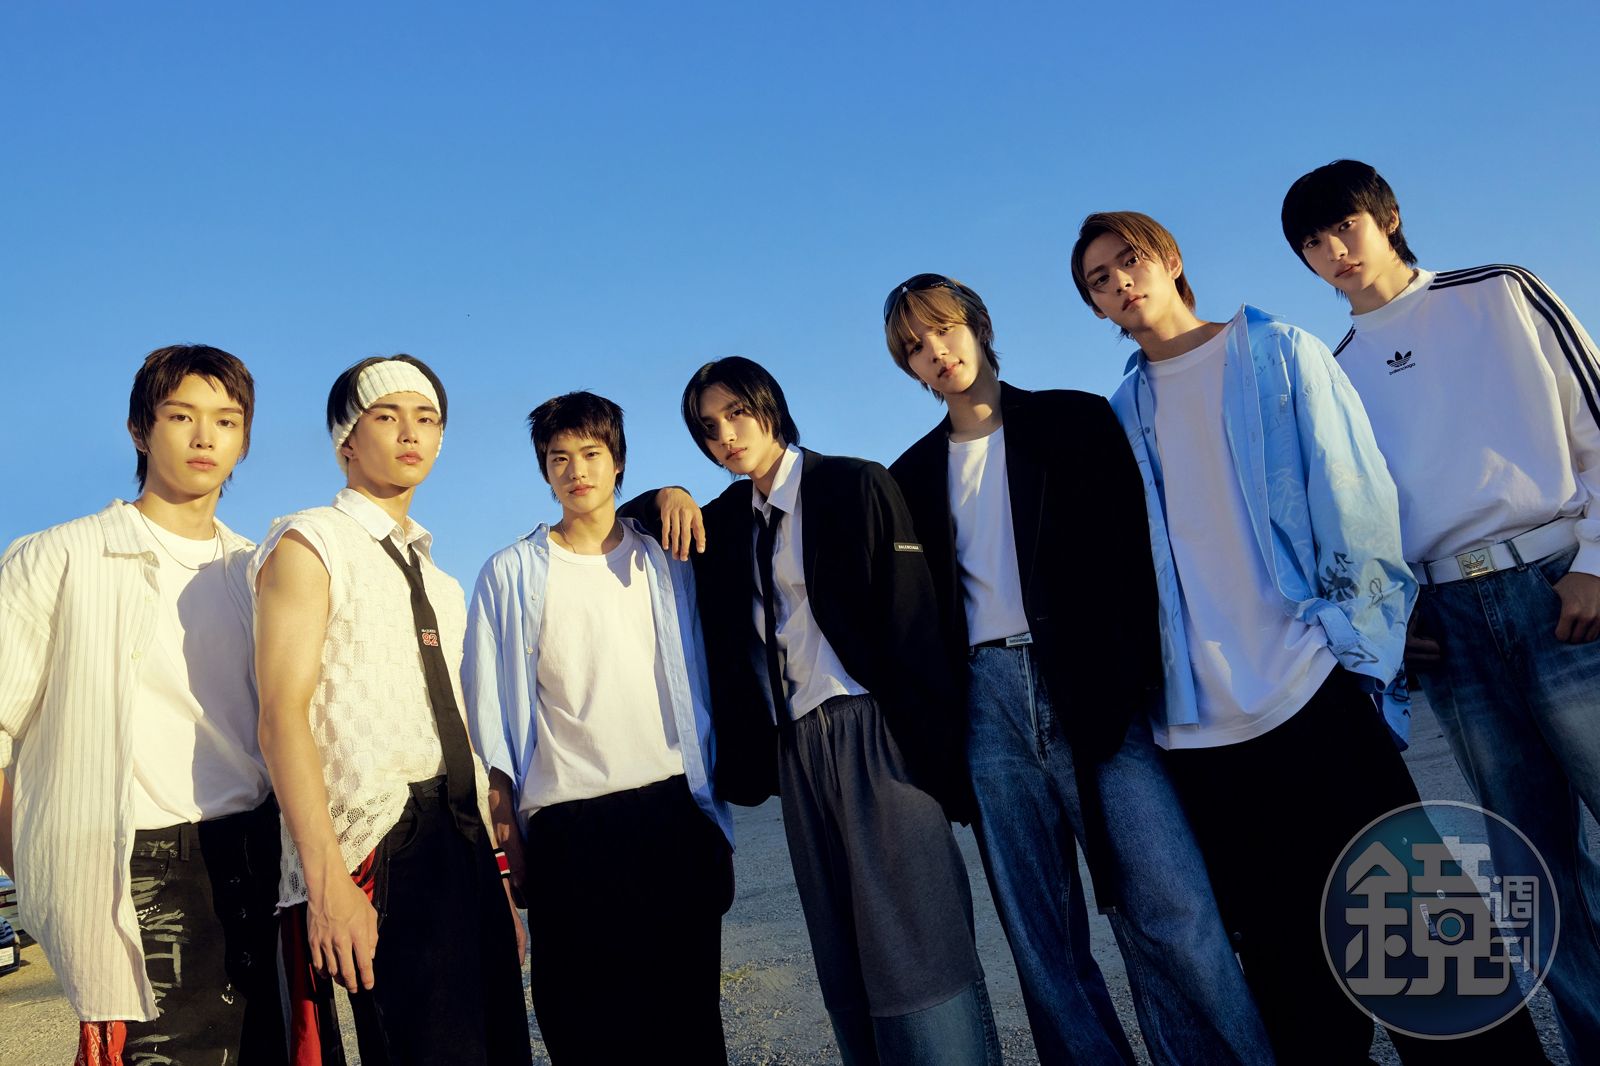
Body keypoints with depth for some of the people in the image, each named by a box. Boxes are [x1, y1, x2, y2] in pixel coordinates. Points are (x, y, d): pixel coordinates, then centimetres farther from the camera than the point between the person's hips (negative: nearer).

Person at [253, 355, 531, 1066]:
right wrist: (327, 883, -21)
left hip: (465, 846, 7)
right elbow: (282, 714, -12)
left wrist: (500, 879, 14)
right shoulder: (309, 544, -1)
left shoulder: (439, 580, 20)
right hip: (380, 845, -7)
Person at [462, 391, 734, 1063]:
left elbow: (697, 689, 11)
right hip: (567, 827, -1)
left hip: (671, 811, 2)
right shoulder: (511, 574, 5)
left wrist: (715, 820, 7)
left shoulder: (664, 562, 11)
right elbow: (491, 714, 4)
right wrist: (507, 832, -4)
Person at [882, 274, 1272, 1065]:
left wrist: (1130, 679, -9)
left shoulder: (1077, 422, 8)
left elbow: (1134, 551, 1)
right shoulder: (913, 475, 16)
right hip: (987, 702, 3)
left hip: (1090, 691, -2)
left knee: (1172, 916, -9)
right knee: (1043, 940, 6)